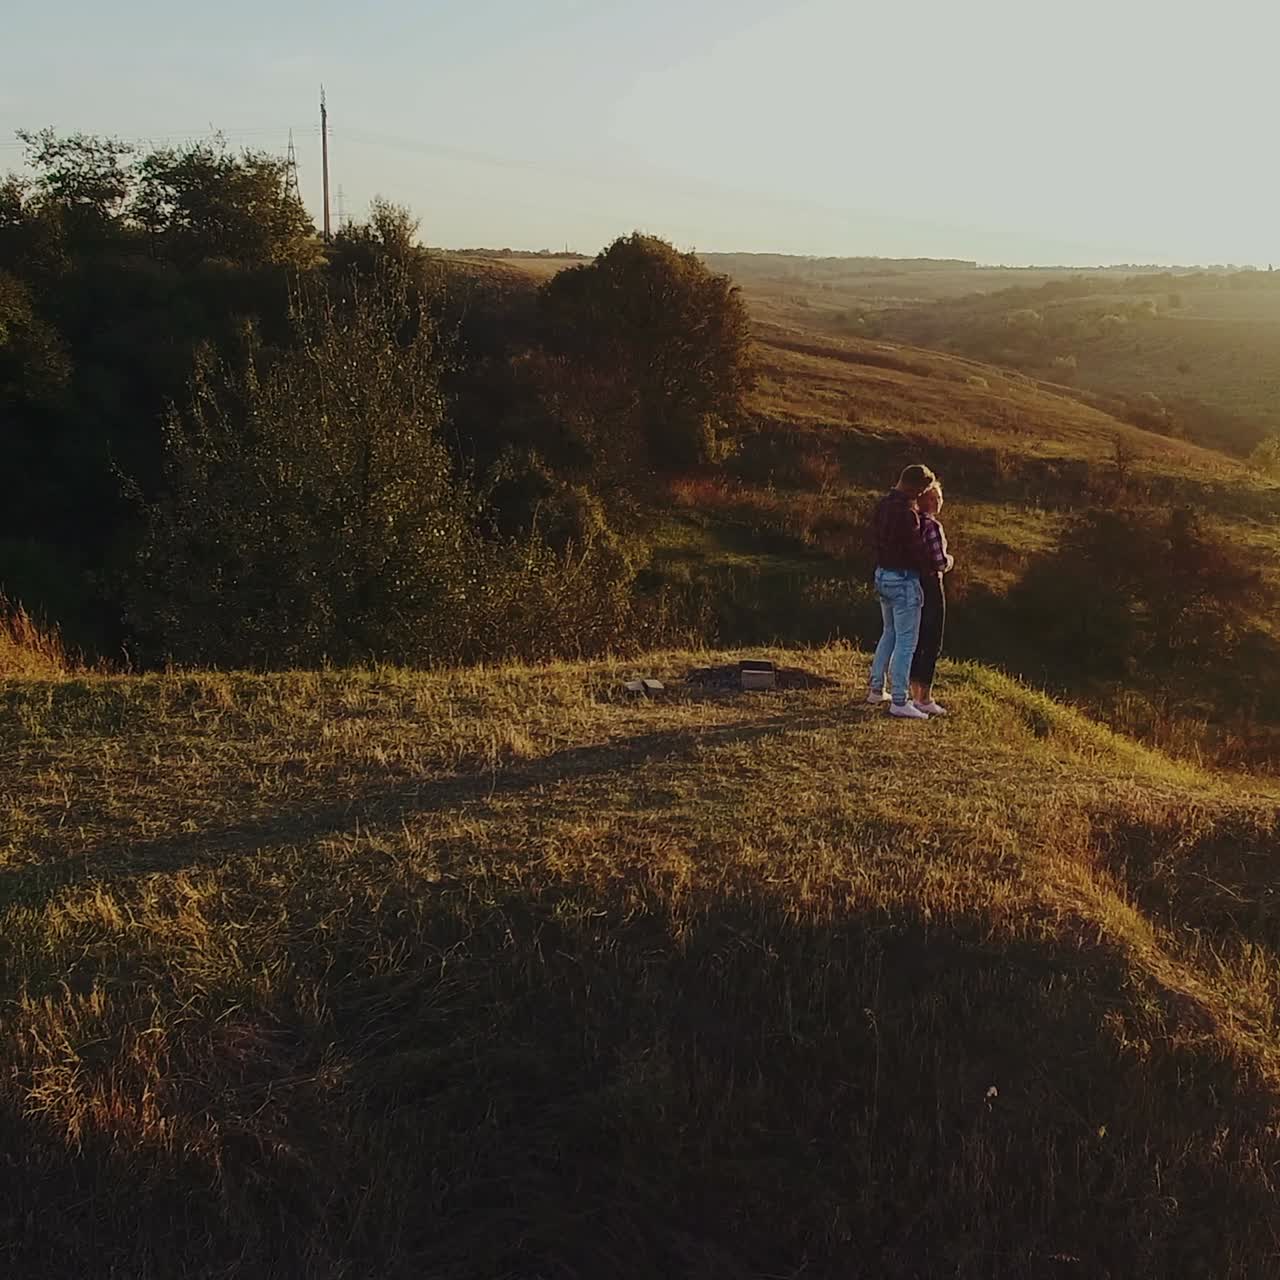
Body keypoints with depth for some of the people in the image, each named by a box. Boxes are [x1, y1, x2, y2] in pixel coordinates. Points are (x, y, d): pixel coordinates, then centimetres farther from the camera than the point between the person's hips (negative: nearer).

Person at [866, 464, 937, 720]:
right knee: (906, 641, -3)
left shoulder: (883, 504, 6)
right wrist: (935, 566, -2)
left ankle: (876, 689, 30)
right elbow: (919, 549, -20)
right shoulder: (907, 513, -22)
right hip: (904, 580, -9)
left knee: (890, 633, 23)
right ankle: (899, 702, 0)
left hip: (882, 574, 9)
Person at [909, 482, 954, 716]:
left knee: (916, 641, 14)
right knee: (931, 644, 0)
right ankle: (924, 699, 4)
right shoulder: (933, 526, -18)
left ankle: (915, 694, 22)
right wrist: (950, 560, 0)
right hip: (931, 586, -8)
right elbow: (940, 562, -21)